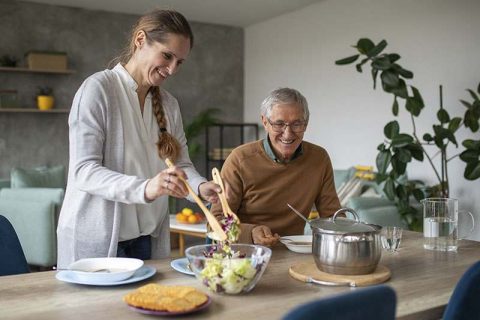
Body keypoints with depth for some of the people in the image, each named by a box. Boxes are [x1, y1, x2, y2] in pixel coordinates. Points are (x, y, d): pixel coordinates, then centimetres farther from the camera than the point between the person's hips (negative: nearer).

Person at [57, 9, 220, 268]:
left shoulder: (169, 104, 9)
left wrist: (200, 186, -15)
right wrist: (144, 188, -33)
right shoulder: (98, 88, -11)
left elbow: (182, 164, 8)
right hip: (95, 239, -5)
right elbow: (82, 171, -18)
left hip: (147, 236, 6)